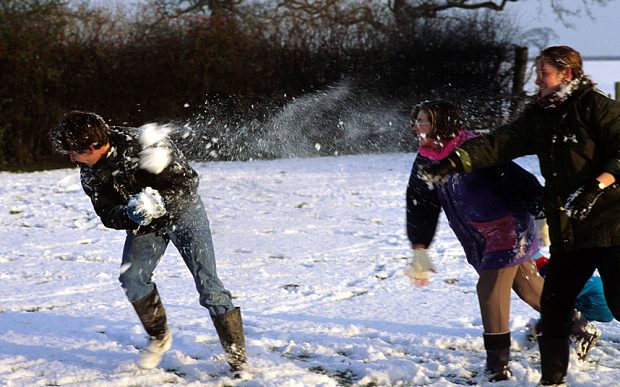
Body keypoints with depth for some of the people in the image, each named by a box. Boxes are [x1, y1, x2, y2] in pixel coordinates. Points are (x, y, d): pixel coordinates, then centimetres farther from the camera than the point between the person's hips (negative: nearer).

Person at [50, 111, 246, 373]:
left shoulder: (144, 146, -31)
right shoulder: (89, 172, -13)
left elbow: (187, 182, -24)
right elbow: (107, 215, -7)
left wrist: (159, 202, -40)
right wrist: (132, 215, -29)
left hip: (183, 211, -5)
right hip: (143, 223, 5)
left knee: (207, 282, -13)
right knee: (131, 278, -15)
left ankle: (237, 358, -6)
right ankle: (159, 337, 9)